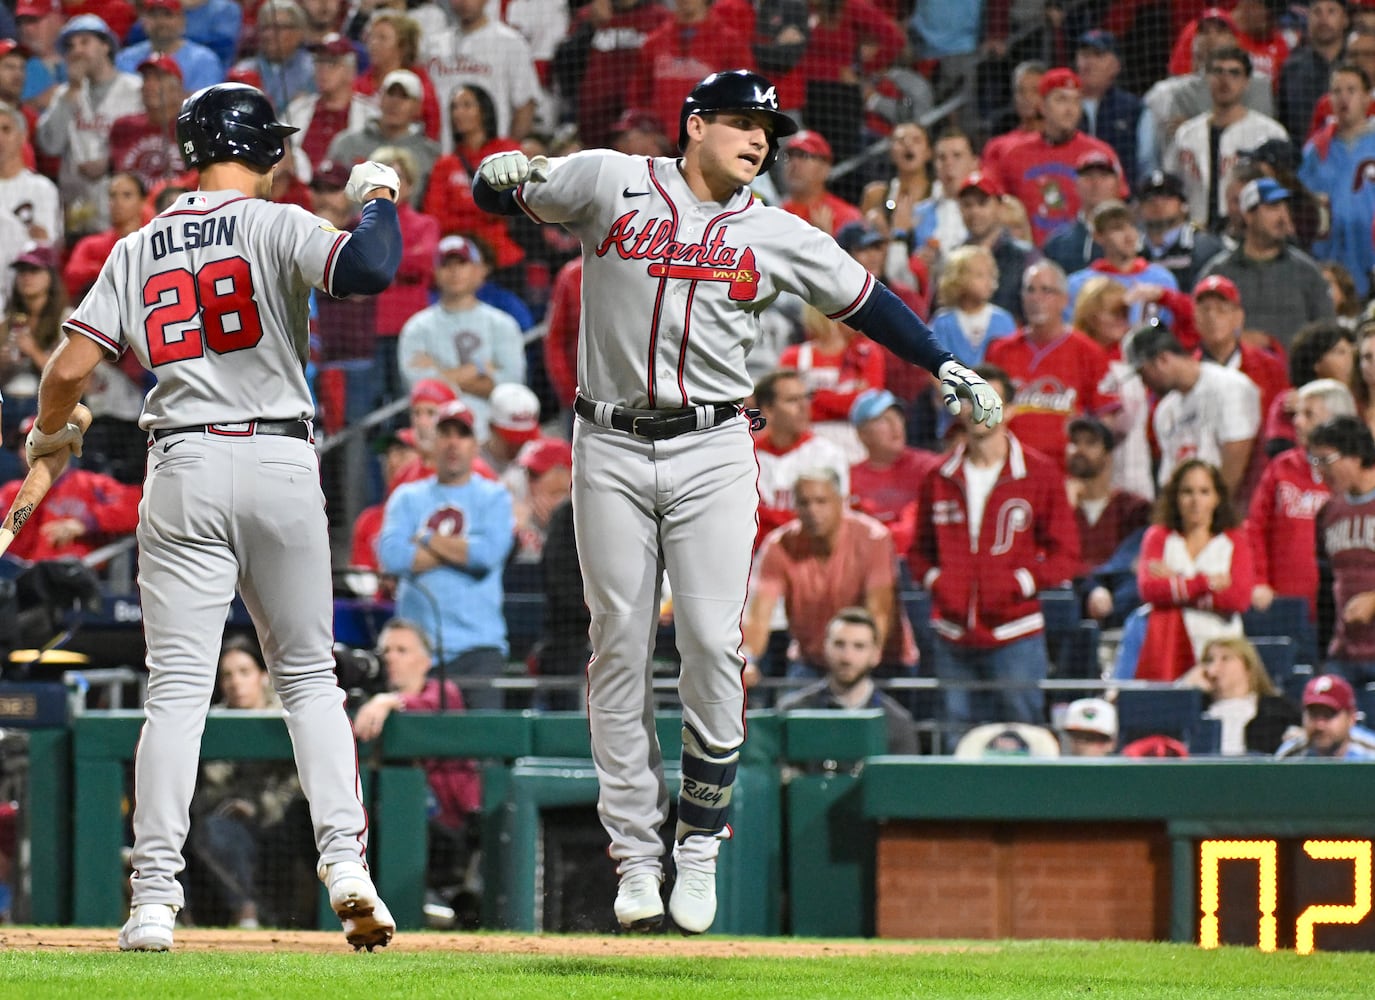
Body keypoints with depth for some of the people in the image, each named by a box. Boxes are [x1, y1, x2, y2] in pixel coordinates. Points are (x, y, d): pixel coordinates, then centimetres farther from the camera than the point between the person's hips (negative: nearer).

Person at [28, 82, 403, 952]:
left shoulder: (138, 251, 9)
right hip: (281, 463, -1)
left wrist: (48, 434, 23)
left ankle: (154, 900, -7)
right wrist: (378, 194, -1)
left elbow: (71, 367, 3)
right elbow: (371, 269, -20)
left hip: (184, 466, 1)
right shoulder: (275, 226, -1)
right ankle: (344, 857, -3)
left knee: (177, 686, 0)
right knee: (308, 673, 12)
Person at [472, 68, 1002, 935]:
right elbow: (507, 194, 7)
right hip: (612, 450, -1)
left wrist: (945, 367, 13)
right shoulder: (611, 184, 2)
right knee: (620, 647, 1)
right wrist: (503, 175, -17)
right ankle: (635, 855, 6)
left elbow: (863, 299, 18)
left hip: (713, 452, 1)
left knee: (713, 643, -8)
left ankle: (702, 846, 5)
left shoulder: (776, 236, 9)